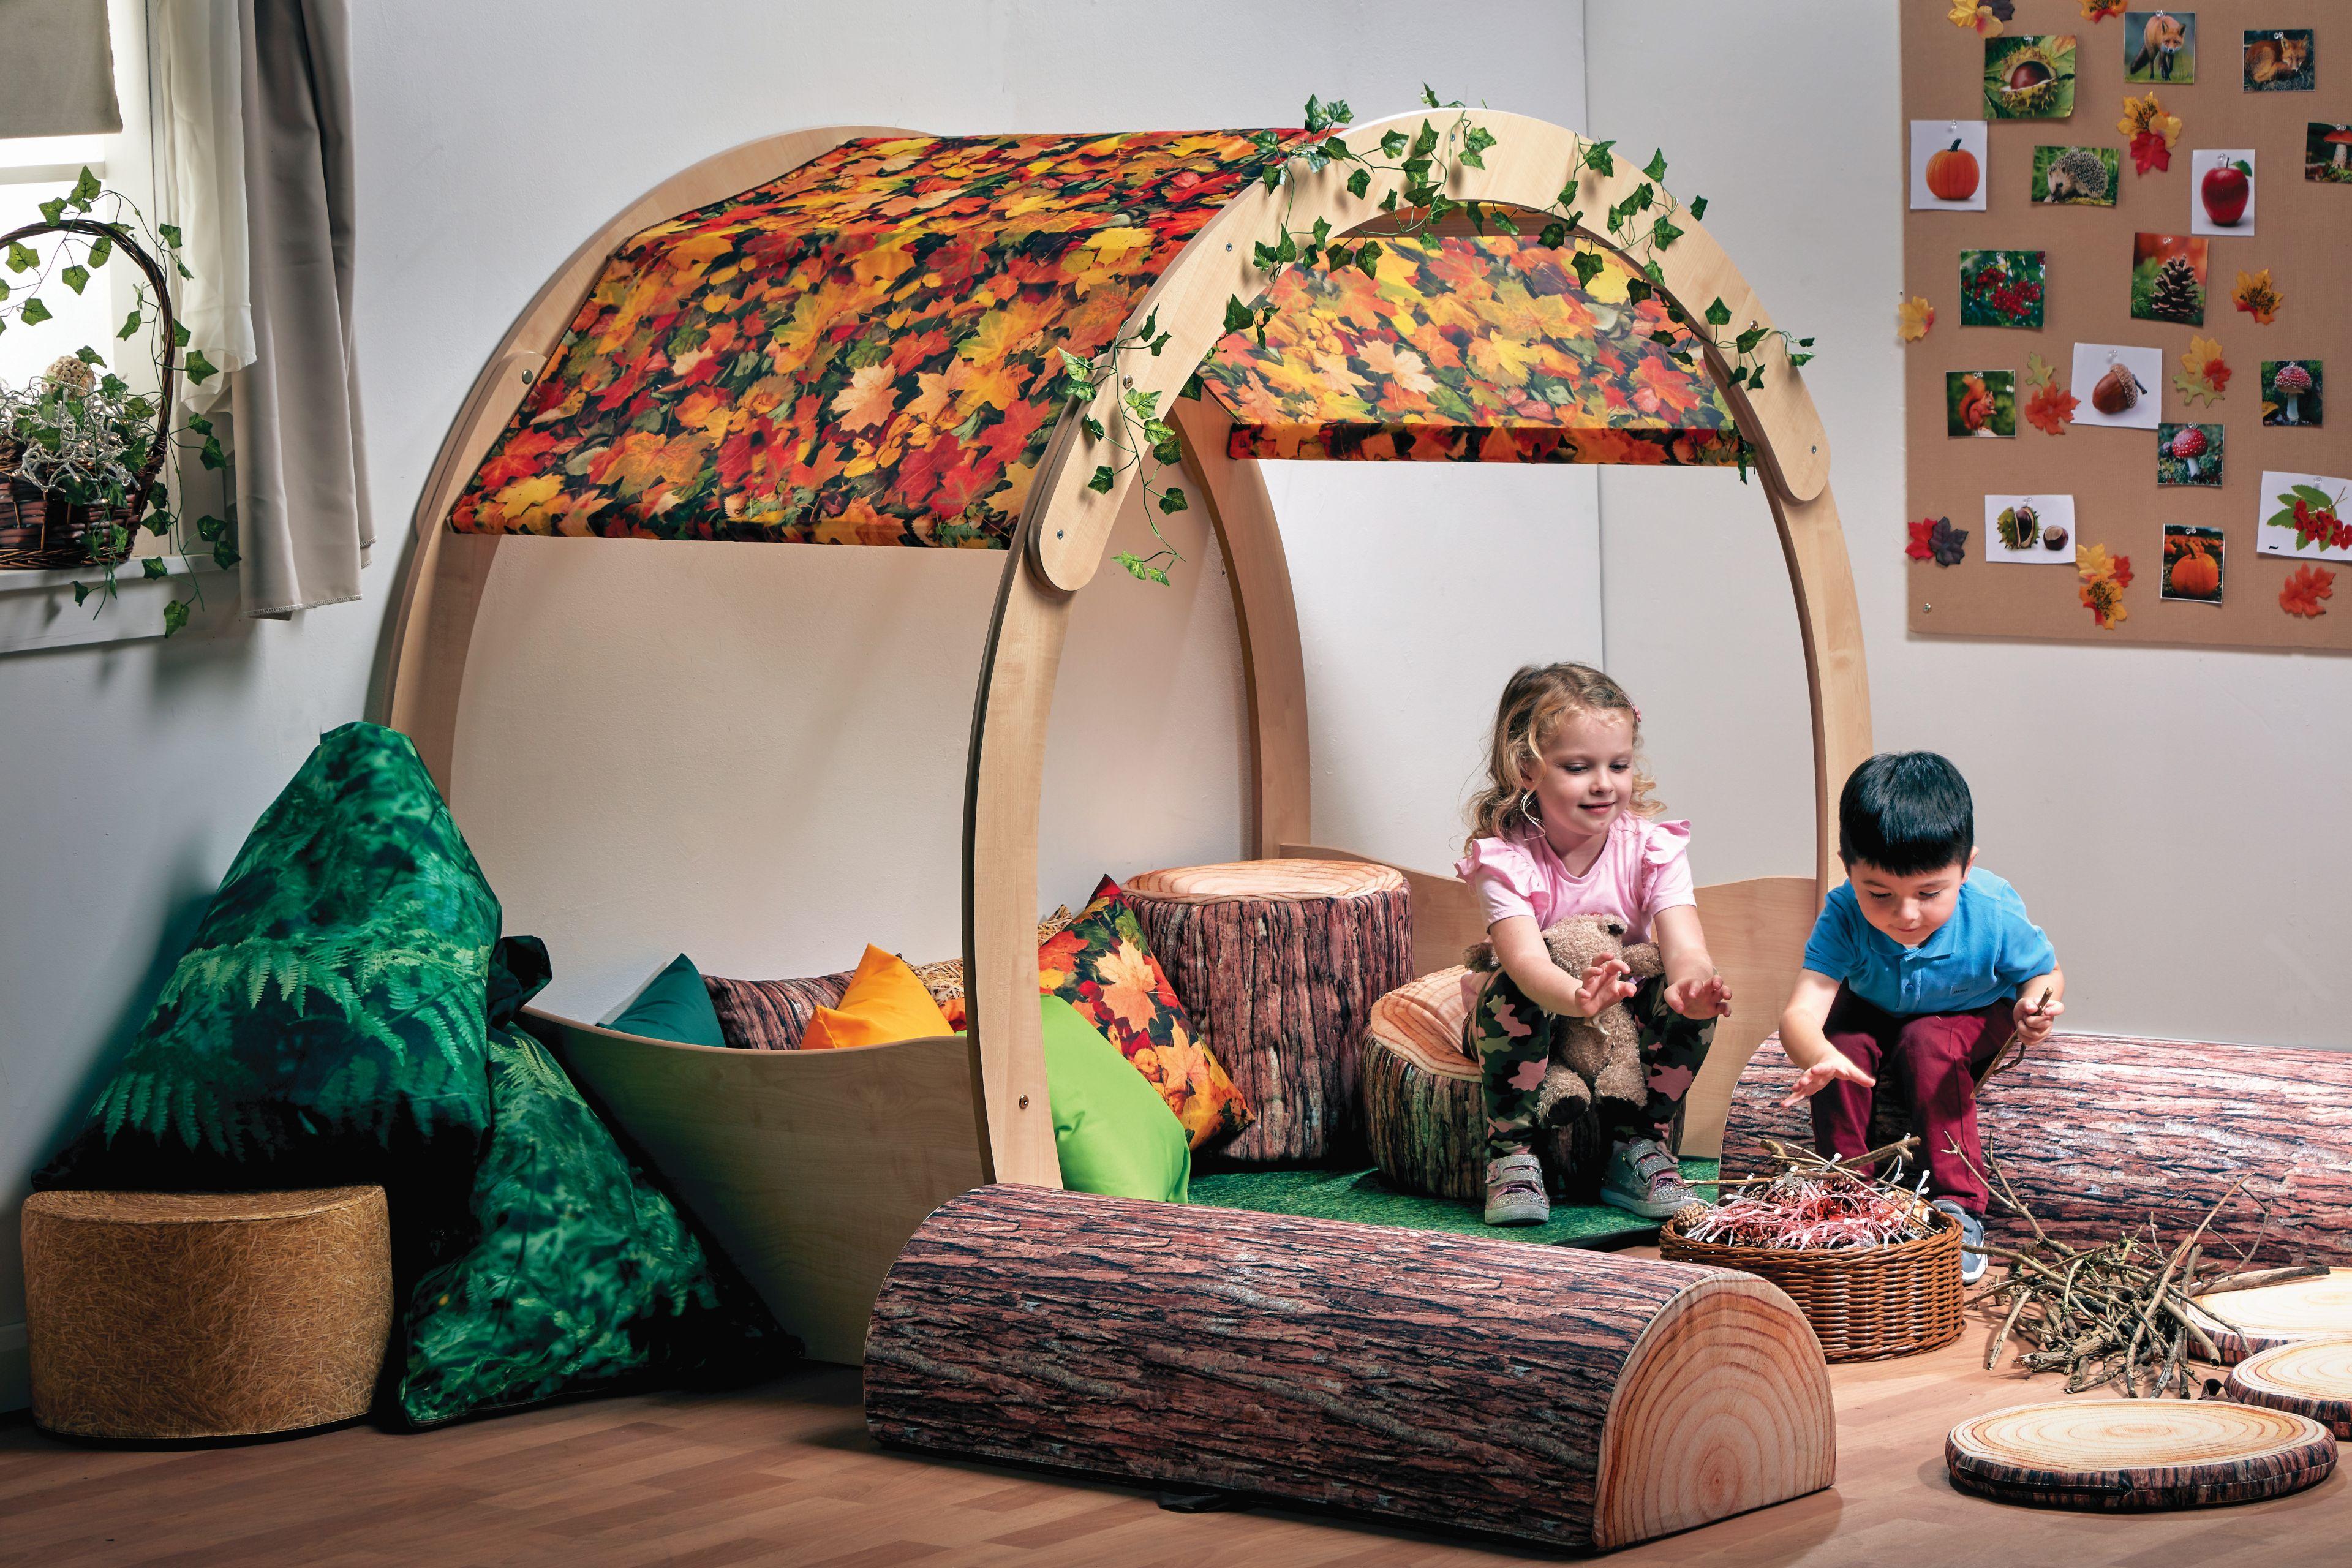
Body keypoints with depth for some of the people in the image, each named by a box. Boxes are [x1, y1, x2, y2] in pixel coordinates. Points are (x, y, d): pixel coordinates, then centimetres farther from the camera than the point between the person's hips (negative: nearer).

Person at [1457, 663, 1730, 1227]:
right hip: (1537, 1021, -2)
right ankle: (1512, 1155, -19)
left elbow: (1684, 947, -29)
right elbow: (1526, 960, -39)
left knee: (1690, 998, -28)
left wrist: (1691, 985, -56)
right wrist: (1577, 997, -64)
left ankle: (1639, 1149, -10)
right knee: (1509, 993, -35)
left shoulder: (1651, 848, -15)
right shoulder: (1506, 859, -22)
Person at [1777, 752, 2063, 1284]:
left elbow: (2045, 974, -13)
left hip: (1972, 1020, -1)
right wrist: (1818, 1056, -69)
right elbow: (1801, 1011, -45)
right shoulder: (1845, 918, -34)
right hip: (1878, 1016, 1)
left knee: (1927, 1042, -32)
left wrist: (2032, 1006, -39)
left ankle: (1957, 1208, -25)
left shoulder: (1994, 915, -33)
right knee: (1843, 1044, -29)